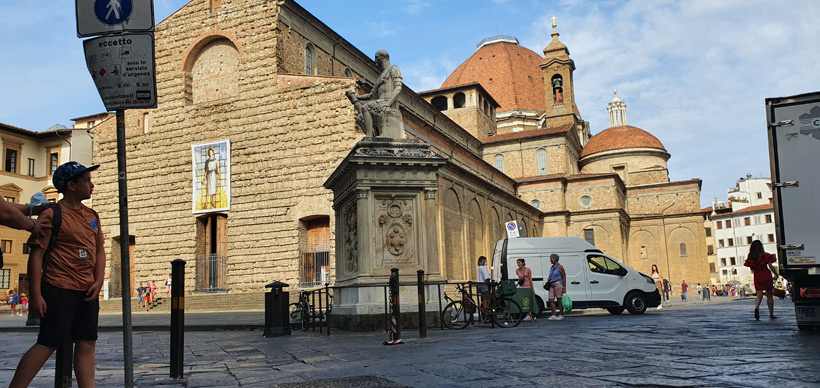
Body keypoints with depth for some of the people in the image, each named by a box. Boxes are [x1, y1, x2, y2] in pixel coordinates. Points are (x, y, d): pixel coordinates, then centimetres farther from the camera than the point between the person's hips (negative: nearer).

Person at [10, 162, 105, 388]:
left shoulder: (92, 216, 13)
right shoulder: (52, 214, -8)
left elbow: (99, 250, 17)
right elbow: (36, 255, -11)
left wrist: (98, 281, 3)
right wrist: (35, 295, -15)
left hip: (87, 292, 7)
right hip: (59, 290, -6)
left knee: (87, 344, 5)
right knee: (48, 344, -5)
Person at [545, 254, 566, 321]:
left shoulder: (560, 267, -4)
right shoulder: (551, 267, 17)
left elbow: (564, 277, -7)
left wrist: (564, 287, -12)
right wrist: (549, 278, 6)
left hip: (558, 284, -7)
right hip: (551, 285, 7)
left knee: (559, 300, -2)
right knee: (551, 300, -1)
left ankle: (561, 315, 5)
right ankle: (554, 315, 3)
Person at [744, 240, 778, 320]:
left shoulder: (750, 257, 2)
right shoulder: (765, 255, -6)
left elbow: (752, 268, 5)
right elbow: (770, 266, -10)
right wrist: (776, 275, 0)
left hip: (757, 277, 2)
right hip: (766, 276, -2)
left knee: (759, 295, 0)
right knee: (769, 295, 10)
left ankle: (756, 307, -30)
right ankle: (771, 314, 15)